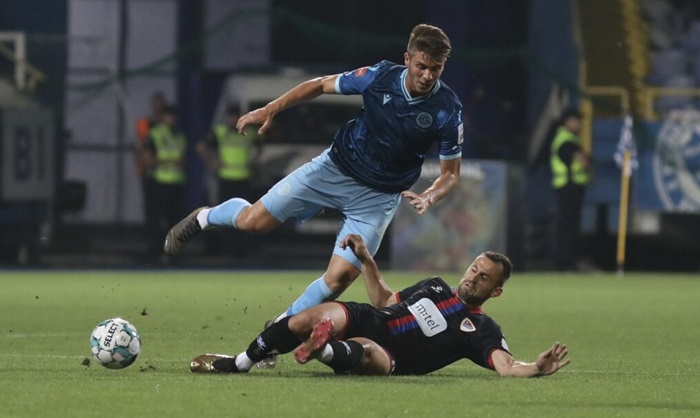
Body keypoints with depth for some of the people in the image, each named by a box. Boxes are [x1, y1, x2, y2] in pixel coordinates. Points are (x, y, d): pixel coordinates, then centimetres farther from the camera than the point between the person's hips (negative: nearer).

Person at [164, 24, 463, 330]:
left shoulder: (448, 111, -18)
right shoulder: (380, 77, -16)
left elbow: (451, 174, -7)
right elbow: (321, 85, 1)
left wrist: (429, 197, -27)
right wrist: (271, 109, -3)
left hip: (379, 197, -1)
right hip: (336, 167, 1)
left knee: (338, 280, -12)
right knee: (253, 221, -3)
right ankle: (205, 218, 31)